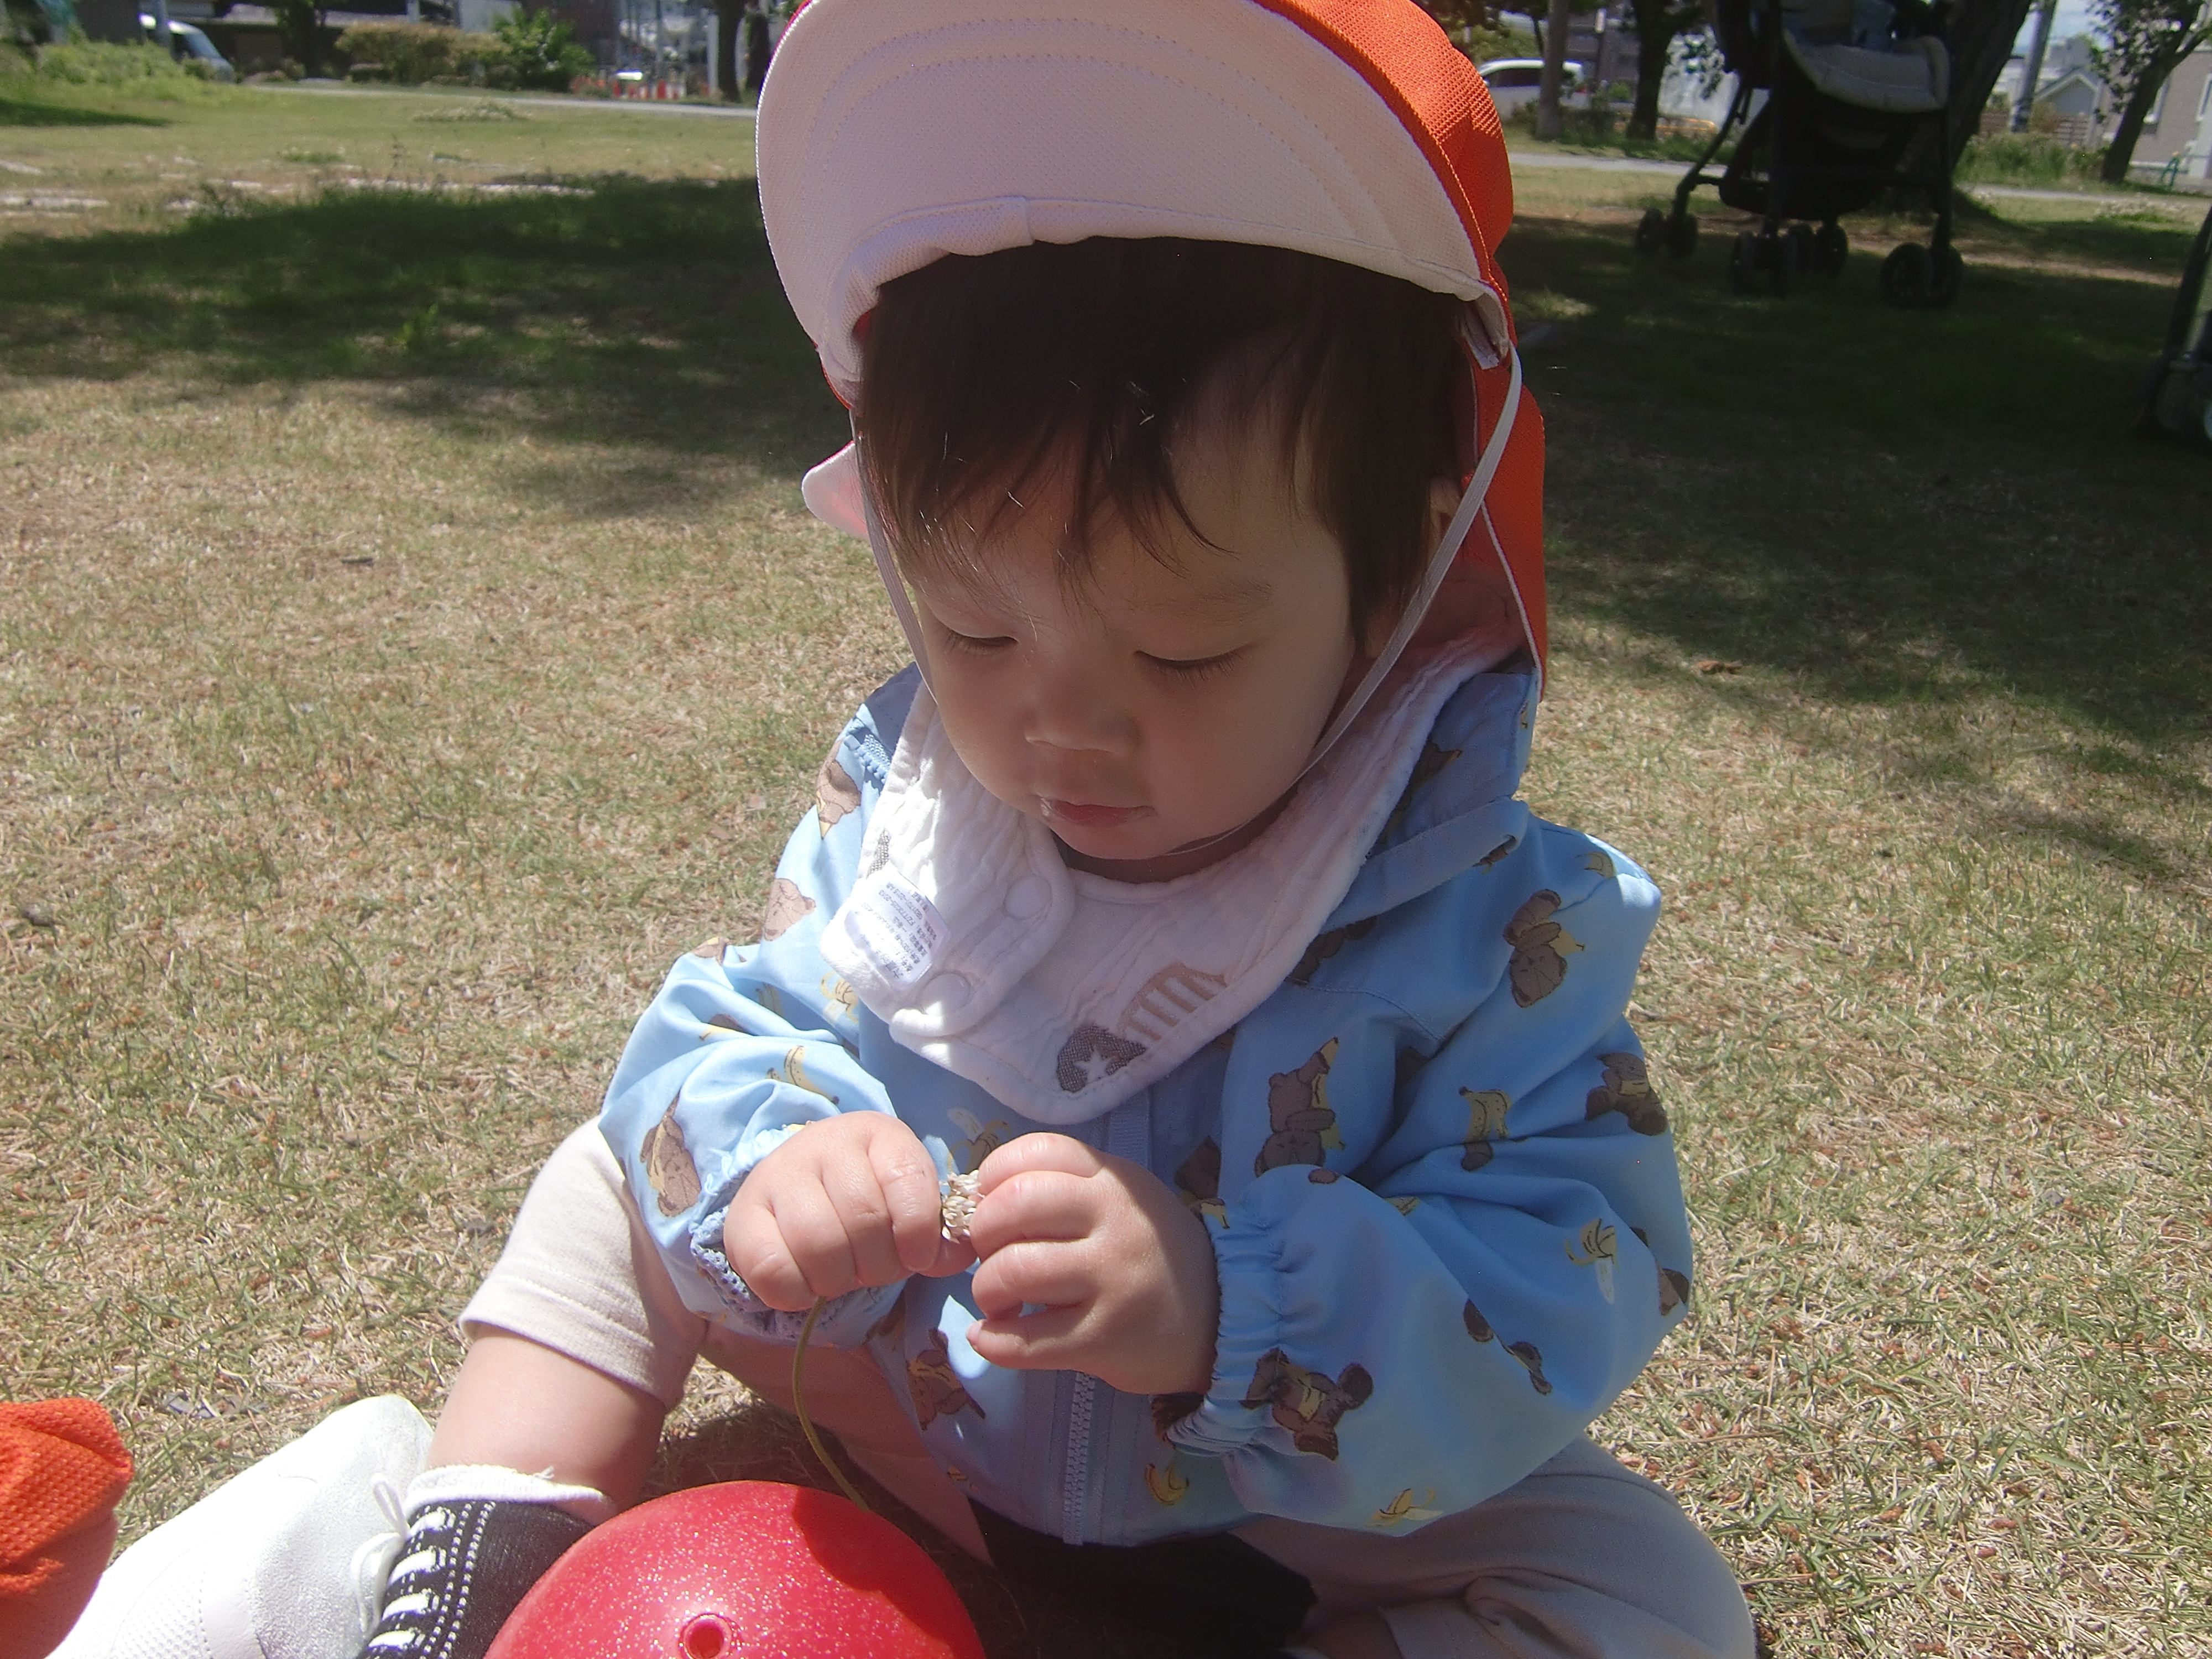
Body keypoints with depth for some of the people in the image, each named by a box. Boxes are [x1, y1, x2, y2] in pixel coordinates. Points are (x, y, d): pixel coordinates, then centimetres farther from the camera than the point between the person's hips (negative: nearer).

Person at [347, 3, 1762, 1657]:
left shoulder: (1491, 922, -27)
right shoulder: (898, 789, -15)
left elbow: (1570, 1289, -30)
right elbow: (724, 1022, -11)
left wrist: (1225, 1305, -48)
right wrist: (762, 1155, -36)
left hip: (1289, 1516, -2)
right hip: (910, 1410, 3)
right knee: (621, 1178, 2)